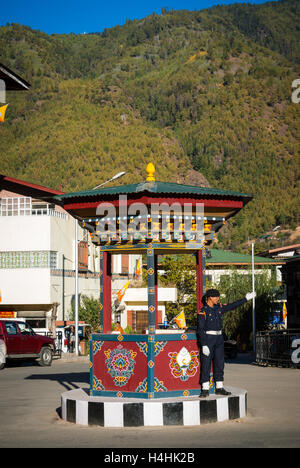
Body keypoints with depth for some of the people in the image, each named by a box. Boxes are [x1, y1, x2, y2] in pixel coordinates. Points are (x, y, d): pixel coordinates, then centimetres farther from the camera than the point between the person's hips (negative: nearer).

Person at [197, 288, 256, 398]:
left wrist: (246, 298, 20)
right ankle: (205, 390, -1)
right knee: (206, 365, -4)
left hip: (219, 339, 7)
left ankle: (219, 388, 15)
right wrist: (203, 345, -19)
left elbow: (232, 306, 19)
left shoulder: (219, 308, 9)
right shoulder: (203, 311, -11)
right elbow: (200, 329, -14)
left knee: (219, 363, 8)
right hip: (207, 339, -7)